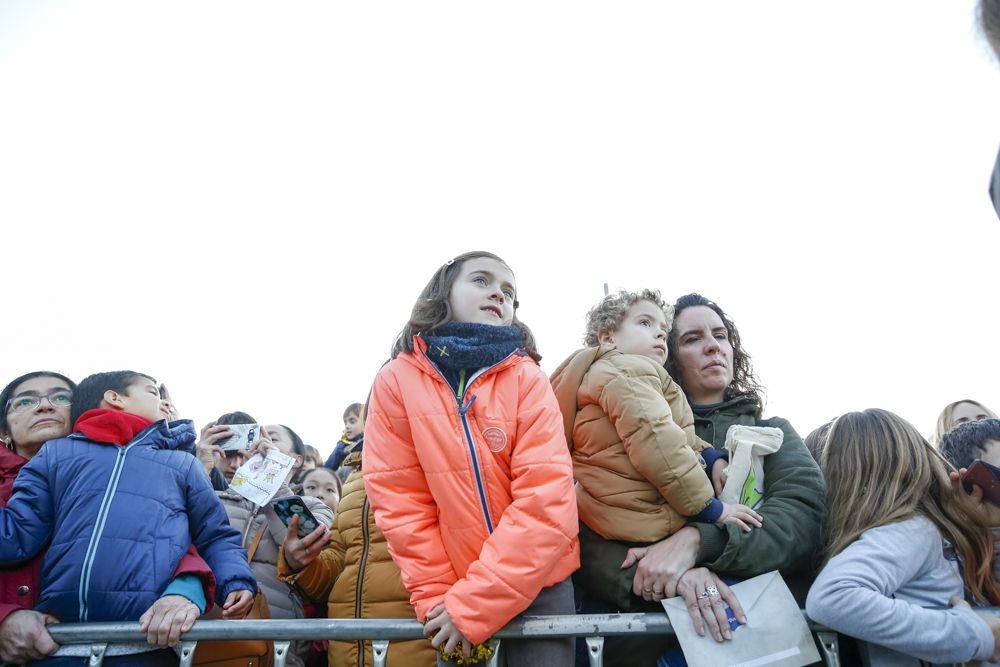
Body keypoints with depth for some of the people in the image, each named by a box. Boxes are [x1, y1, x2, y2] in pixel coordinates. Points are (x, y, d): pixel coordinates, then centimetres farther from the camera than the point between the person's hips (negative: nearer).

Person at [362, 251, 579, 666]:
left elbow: (546, 499, -16)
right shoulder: (396, 380, -6)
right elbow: (399, 498, -5)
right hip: (453, 591, 1)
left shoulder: (528, 379, -10)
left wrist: (471, 605, -18)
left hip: (538, 583, 0)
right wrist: (435, 597, -9)